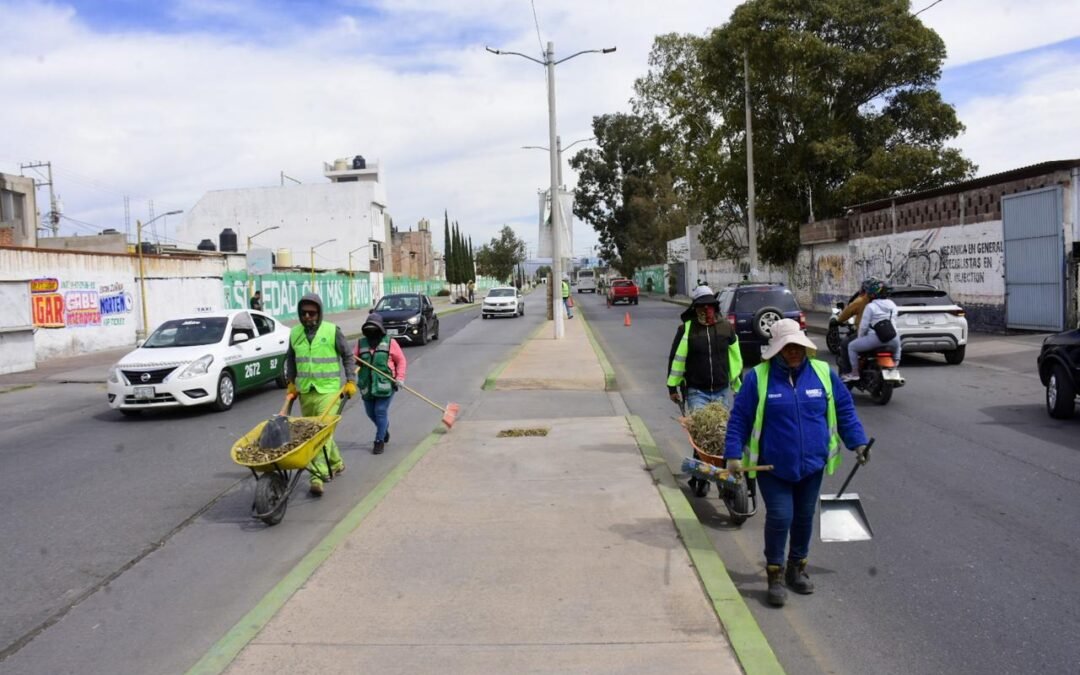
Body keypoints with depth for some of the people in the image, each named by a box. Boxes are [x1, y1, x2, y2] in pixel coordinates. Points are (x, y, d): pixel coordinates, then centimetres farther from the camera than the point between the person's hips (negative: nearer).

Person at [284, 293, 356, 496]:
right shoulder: (295, 333, 7)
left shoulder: (332, 331, -5)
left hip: (329, 389, -5)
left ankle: (318, 475, -15)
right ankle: (336, 462, 32)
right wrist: (291, 382, 16)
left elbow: (347, 356, 2)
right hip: (305, 391, 5)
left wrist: (350, 381, -1)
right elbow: (290, 359, 20)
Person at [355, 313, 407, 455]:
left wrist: (400, 378, -7)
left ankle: (379, 441, 7)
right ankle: (384, 429, 40)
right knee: (371, 412, 13)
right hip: (367, 385, 4)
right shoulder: (361, 343, 7)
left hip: (385, 385, -4)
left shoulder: (389, 342, -1)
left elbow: (401, 360, 1)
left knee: (381, 412, -5)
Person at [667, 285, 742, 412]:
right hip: (697, 392, -3)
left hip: (722, 392, 3)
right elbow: (676, 358, -1)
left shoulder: (726, 327, 3)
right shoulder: (686, 329, -5)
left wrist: (739, 388, 13)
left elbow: (736, 358, 11)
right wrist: (672, 387, -1)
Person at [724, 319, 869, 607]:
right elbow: (739, 418, -5)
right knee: (779, 517, -6)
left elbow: (845, 409, 10)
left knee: (804, 517, 13)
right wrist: (733, 454, -10)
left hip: (812, 465, 3)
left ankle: (797, 569, 32)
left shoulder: (823, 373, 0)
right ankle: (775, 575, 11)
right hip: (773, 467, -3)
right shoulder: (758, 378, -8)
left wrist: (857, 442, 6)